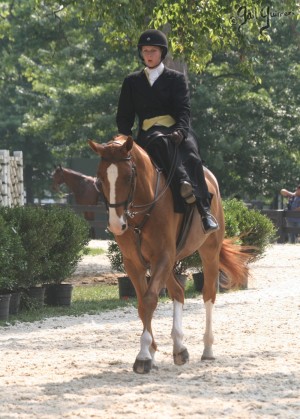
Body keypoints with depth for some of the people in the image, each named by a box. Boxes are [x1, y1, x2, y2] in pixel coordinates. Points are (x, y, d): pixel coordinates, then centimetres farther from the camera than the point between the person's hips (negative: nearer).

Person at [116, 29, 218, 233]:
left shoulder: (176, 79, 15)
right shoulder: (132, 82, 22)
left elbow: (184, 109, 1)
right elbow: (124, 115, 19)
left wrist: (180, 131, -20)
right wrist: (125, 136, -3)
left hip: (177, 132, 0)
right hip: (148, 135, 0)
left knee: (192, 158, -34)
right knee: (162, 142, -39)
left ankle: (206, 211, -44)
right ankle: (182, 184, -63)